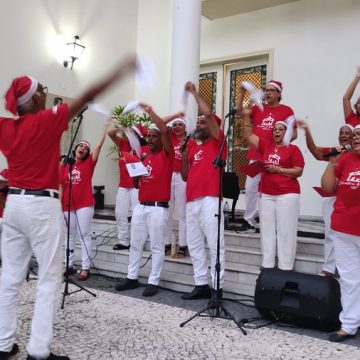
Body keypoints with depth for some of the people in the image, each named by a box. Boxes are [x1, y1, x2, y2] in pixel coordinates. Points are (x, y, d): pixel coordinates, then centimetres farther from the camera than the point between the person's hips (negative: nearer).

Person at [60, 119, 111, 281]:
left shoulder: (88, 163, 2)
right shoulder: (65, 166, 7)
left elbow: (99, 146, -6)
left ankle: (85, 268, 2)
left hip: (85, 205, -3)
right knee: (70, 235, 11)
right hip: (68, 205, 3)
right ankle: (68, 265, 20)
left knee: (84, 235, -1)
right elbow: (61, 187, 9)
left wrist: (106, 127, -9)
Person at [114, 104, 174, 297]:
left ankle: (153, 282, 5)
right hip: (140, 207, 7)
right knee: (135, 244, 11)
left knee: (157, 246, -1)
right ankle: (132, 277, 21)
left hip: (158, 208, -7)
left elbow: (165, 131, -18)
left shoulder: (166, 155, -3)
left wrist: (151, 112, -11)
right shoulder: (145, 158, 17)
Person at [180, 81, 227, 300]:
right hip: (192, 201, 7)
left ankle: (217, 288, 1)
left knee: (215, 245, -4)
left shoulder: (217, 142, 4)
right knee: (195, 246, 8)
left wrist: (195, 92, 0)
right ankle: (202, 285, 16)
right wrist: (184, 157, 6)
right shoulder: (192, 147, 22)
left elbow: (208, 113, -9)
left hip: (210, 200, -7)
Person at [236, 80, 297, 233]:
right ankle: (249, 221, 13)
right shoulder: (258, 108, 13)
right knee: (250, 188, 5)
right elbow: (239, 110, 5)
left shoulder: (286, 110, 3)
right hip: (255, 156, 4)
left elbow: (294, 134, 2)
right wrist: (242, 92, -6)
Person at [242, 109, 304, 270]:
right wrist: (246, 116, 7)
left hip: (287, 195, -4)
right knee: (267, 230, 6)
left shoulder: (293, 149, 1)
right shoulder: (265, 145, 12)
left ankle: (285, 267, 2)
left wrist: (279, 169, -12)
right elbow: (249, 135, 14)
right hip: (266, 194, 4)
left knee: (285, 231, -4)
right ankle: (267, 265, 14)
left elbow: (299, 171, -4)